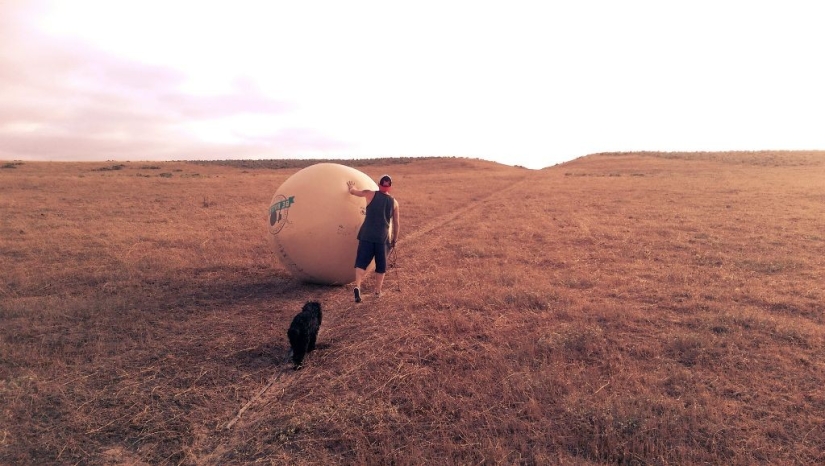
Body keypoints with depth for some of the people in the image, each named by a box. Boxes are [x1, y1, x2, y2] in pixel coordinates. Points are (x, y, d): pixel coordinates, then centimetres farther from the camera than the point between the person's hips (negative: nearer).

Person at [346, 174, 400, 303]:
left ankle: (357, 286, -20)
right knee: (381, 266, 14)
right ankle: (378, 291, 19)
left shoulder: (371, 194, 2)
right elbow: (396, 224, 11)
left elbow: (352, 191, 15)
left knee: (362, 261, -1)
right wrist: (394, 239, 22)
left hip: (367, 235, -1)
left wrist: (351, 187, 38)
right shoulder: (394, 202, 8)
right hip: (383, 237, 1)